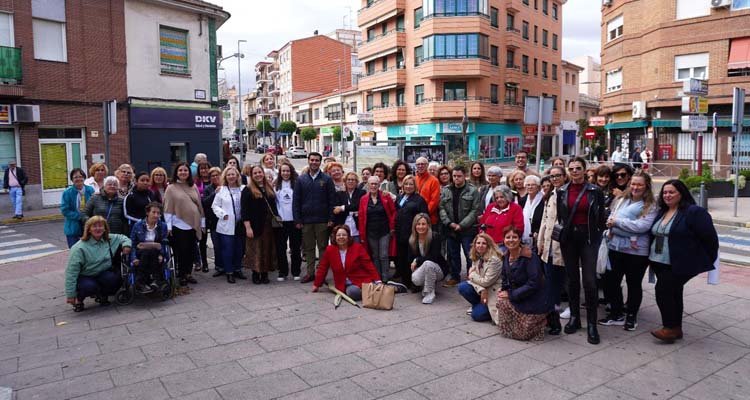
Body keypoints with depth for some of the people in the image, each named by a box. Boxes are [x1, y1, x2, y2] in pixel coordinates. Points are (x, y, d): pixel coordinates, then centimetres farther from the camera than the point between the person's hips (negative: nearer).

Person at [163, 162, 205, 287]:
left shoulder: (193, 187, 11)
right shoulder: (171, 188, 0)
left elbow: (199, 205, 13)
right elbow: (167, 209, -4)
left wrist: (202, 223, 11)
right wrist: (169, 226, -9)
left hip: (194, 225, 4)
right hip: (179, 226, -4)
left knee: (191, 251, 8)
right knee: (181, 251, 1)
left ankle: (188, 273, 21)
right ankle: (181, 276, 13)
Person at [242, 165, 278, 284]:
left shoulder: (269, 188, 14)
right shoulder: (247, 190, -3)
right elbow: (245, 210, -8)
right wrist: (248, 227, -15)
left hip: (269, 225, 5)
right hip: (255, 226, -5)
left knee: (268, 249, 6)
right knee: (256, 250, -1)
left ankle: (265, 274, 14)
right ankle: (255, 274, 9)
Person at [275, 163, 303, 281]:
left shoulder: (296, 184, 1)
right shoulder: (275, 186, 5)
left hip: (294, 220, -1)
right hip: (280, 221, 1)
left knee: (296, 247, 7)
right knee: (280, 247, 6)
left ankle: (296, 272, 17)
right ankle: (282, 272, 16)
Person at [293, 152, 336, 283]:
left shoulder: (327, 179, 2)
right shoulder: (301, 179, 7)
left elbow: (332, 200, 0)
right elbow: (296, 201, 5)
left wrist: (331, 219, -6)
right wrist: (297, 220, -1)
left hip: (322, 220, -2)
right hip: (306, 220, 2)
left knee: (323, 247, 4)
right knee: (308, 248, 8)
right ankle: (310, 273, 17)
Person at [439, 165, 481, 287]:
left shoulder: (473, 191, -3)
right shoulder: (446, 191, 8)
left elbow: (475, 211, -9)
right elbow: (442, 208, 3)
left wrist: (461, 225, -15)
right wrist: (449, 223, -10)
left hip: (467, 230, -4)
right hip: (450, 230, 4)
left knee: (470, 255, 1)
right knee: (453, 255, 13)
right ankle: (455, 277, 26)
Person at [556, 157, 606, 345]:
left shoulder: (594, 191, -1)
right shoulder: (562, 191, 5)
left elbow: (601, 217, 1)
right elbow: (558, 215, 8)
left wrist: (600, 237, -2)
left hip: (589, 238, -2)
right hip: (568, 238, 3)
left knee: (589, 281, -7)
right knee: (572, 279, 11)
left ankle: (592, 324, 3)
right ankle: (574, 317, 24)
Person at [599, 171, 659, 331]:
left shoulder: (651, 206, -6)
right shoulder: (621, 200, 8)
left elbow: (642, 226, -19)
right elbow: (610, 220, 0)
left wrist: (618, 222, -14)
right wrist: (630, 236, -13)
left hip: (637, 251, -4)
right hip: (616, 247, 5)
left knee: (634, 284, 10)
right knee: (611, 281, 9)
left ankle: (631, 316, 26)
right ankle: (616, 314, 25)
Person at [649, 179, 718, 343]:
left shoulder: (694, 212, -12)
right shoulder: (661, 212, 12)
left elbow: (709, 237, -11)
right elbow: (655, 234, 24)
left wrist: (708, 260, -5)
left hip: (680, 264, -8)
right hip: (660, 262, 8)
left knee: (663, 290, -12)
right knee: (673, 293, 14)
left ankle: (670, 328, 2)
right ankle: (676, 329, 24)